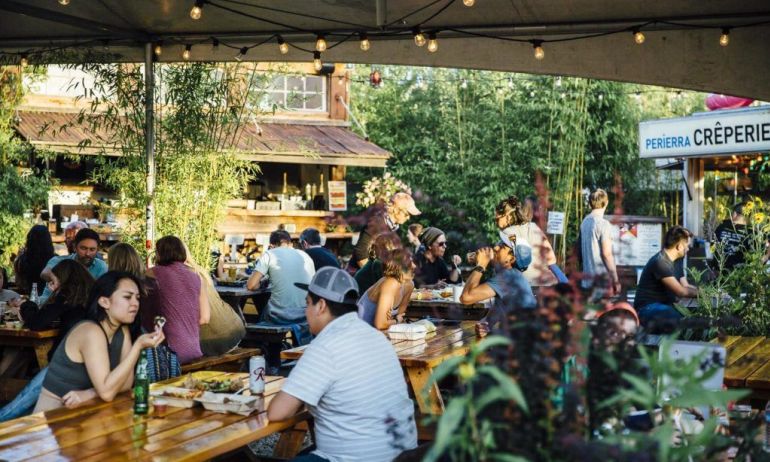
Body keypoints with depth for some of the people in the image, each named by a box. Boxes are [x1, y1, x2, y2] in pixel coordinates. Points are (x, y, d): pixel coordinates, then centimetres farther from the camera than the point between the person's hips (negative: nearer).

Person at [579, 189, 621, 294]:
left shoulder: (585, 222, 8)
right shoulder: (603, 224, -14)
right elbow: (606, 254, -16)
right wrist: (616, 280, -11)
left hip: (587, 277, 7)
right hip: (601, 278, -7)